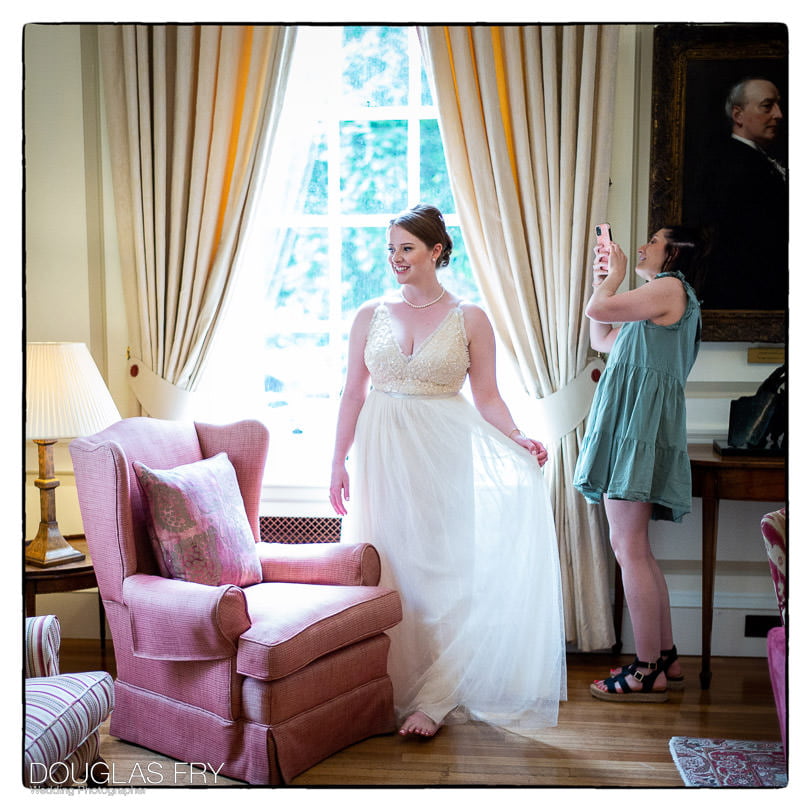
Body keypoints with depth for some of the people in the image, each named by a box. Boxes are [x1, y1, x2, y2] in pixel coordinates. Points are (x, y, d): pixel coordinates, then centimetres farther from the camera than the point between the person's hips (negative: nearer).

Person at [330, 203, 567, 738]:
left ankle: (433, 699, 9)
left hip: (443, 454, -2)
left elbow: (487, 397, 1)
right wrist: (340, 463, 5)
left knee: (441, 568, -2)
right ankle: (391, 689, 18)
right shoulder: (371, 316, 7)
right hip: (383, 454, 2)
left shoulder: (470, 319, 2)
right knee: (386, 568, 4)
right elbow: (353, 394, 8)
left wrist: (516, 438, -16)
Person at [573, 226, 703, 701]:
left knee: (629, 548, -10)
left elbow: (597, 310, -15)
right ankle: (666, 660, 17)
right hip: (630, 424, 10)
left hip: (640, 424, -10)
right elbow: (602, 340, 32)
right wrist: (603, 278, 28)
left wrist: (615, 277, 6)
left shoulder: (671, 287, -3)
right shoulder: (665, 299, 28)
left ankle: (648, 672, -5)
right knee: (635, 549, 11)